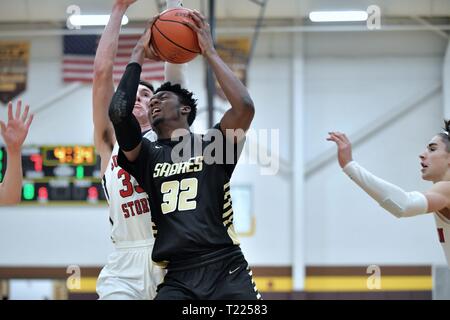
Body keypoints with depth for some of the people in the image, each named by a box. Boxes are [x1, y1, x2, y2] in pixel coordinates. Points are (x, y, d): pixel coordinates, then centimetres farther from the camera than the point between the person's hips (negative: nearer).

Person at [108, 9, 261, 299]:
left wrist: (210, 52, 0)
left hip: (226, 270, -1)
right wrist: (139, 55, 6)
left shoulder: (211, 144, 10)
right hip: (178, 278, 1)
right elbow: (119, 112, -4)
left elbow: (245, 107, -9)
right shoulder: (147, 155, 14)